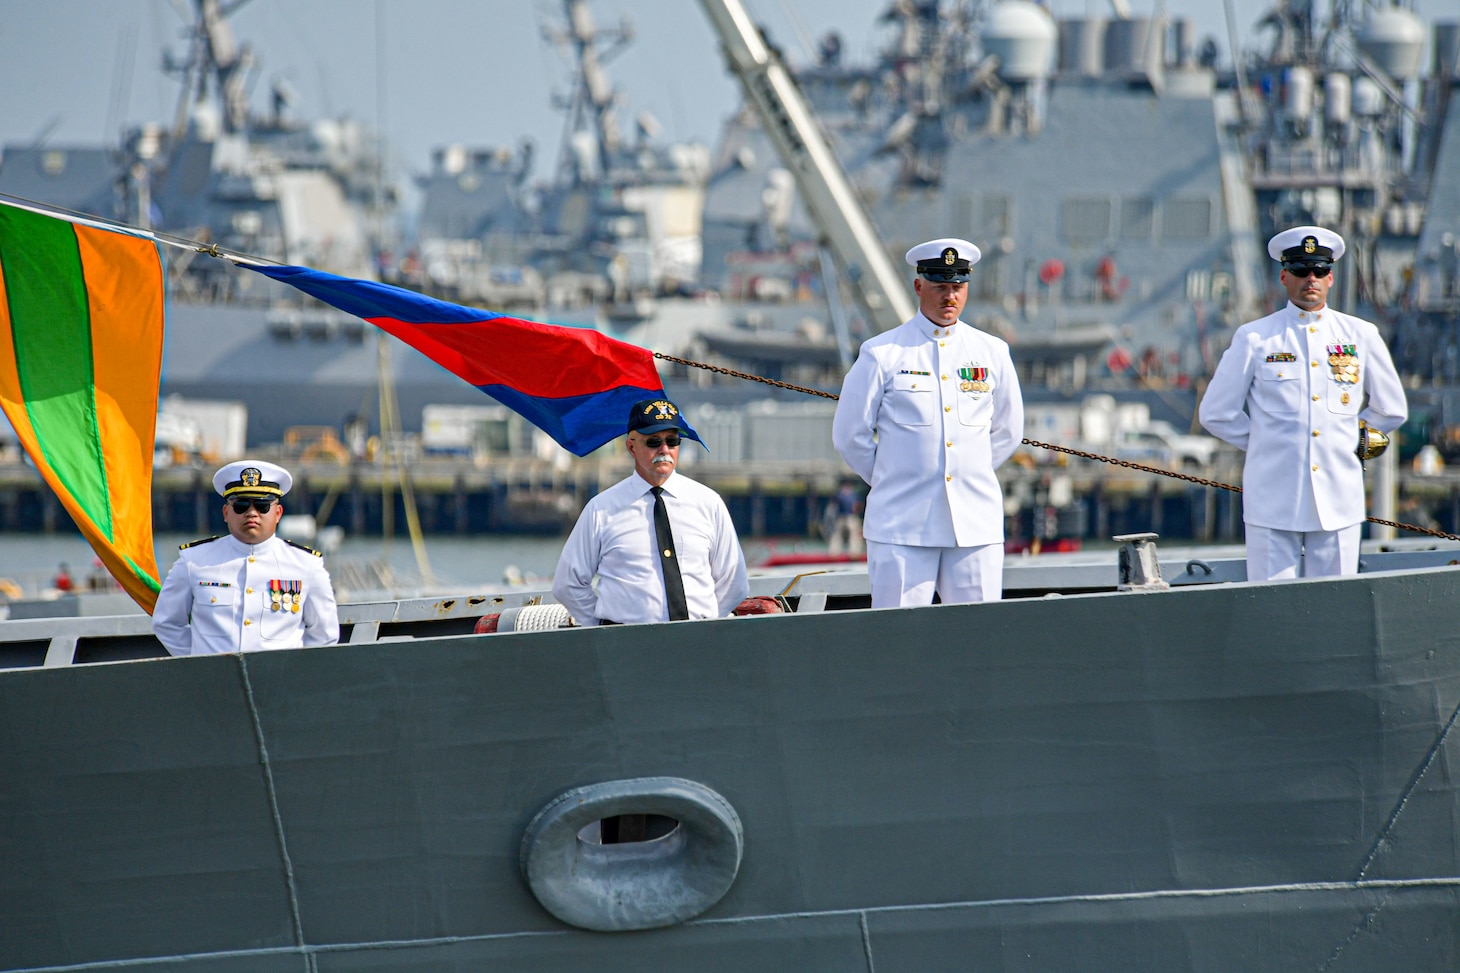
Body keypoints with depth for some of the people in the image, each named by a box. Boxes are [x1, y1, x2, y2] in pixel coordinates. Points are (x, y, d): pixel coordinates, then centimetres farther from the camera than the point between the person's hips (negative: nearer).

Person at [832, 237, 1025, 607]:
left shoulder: (992, 353, 11)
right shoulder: (882, 354, 2)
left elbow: (1008, 431, 23)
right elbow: (850, 435, 8)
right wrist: (891, 481, 11)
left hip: (976, 524, 3)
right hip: (902, 525, -3)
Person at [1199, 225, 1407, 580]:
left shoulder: (1361, 337, 9)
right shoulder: (1254, 339, 4)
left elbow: (1391, 411, 21)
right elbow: (1216, 414, 10)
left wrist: (1346, 438, 15)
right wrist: (1267, 444, 7)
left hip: (1338, 504, 2)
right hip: (1273, 503, -2)